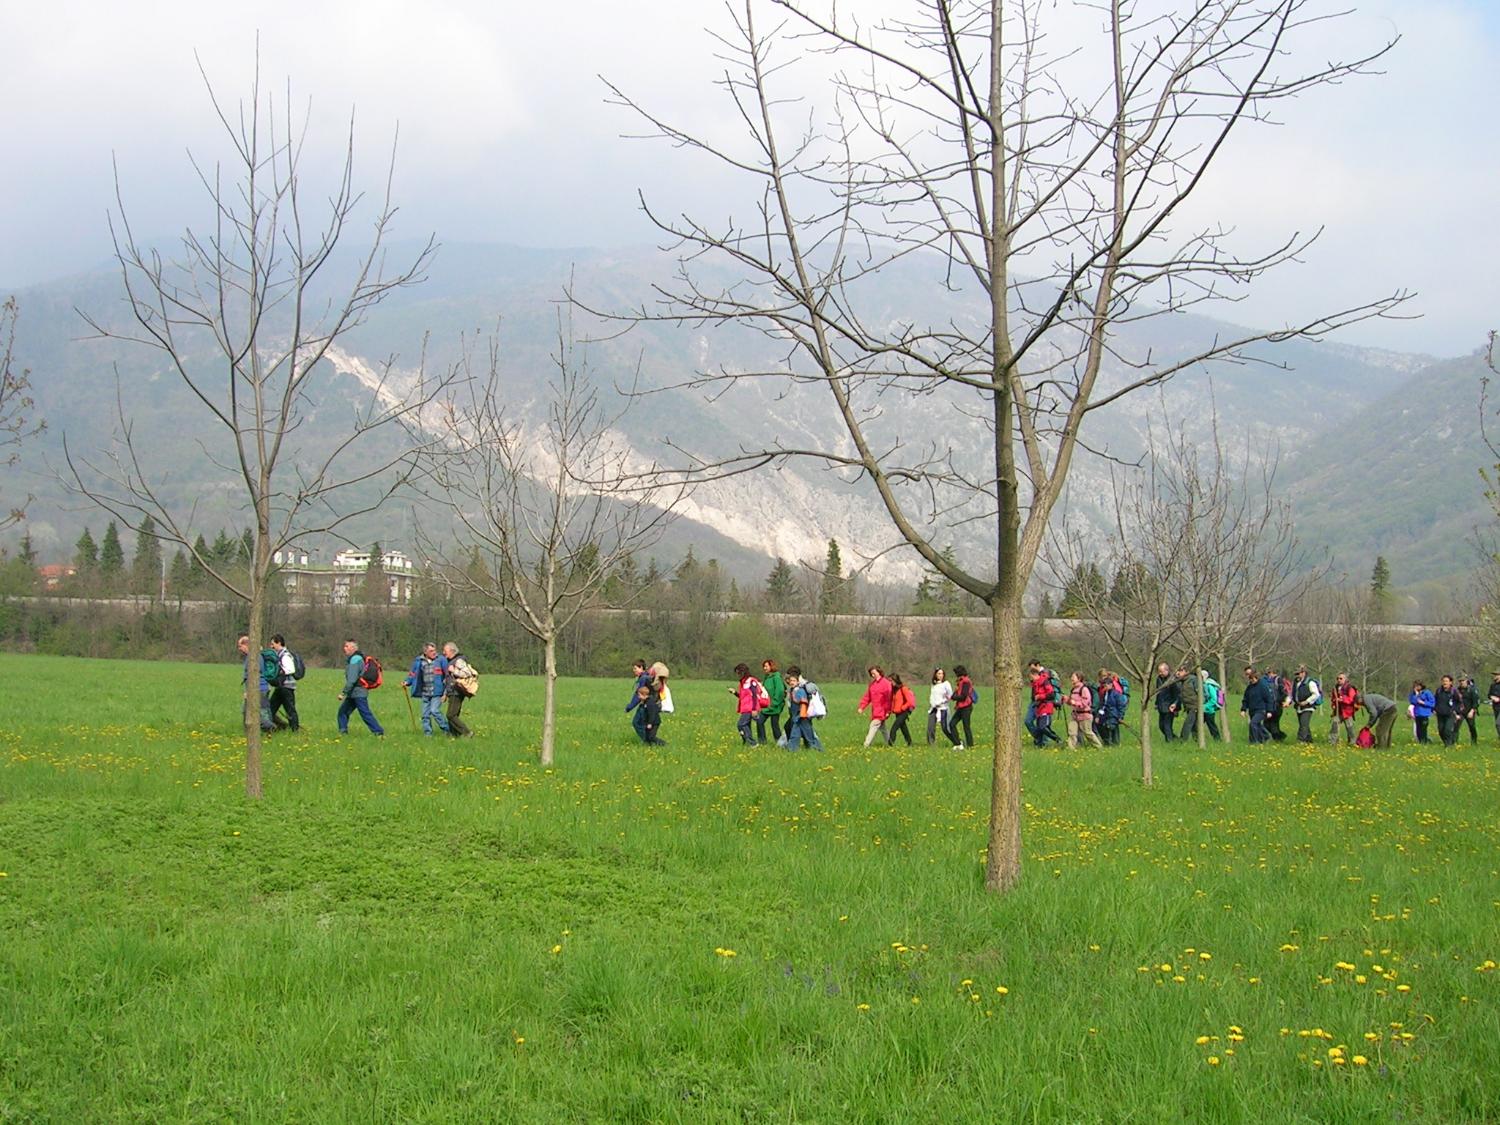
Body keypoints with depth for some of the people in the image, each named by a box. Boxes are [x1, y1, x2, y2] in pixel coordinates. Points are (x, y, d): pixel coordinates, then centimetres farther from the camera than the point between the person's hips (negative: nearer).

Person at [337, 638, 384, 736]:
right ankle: (343, 732, 15)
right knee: (343, 711, 11)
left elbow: (352, 679, -23)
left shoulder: (355, 660, -16)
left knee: (366, 714, -9)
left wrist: (343, 693, -23)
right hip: (353, 694, 10)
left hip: (358, 694, -10)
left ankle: (379, 732, -8)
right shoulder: (352, 659, 16)